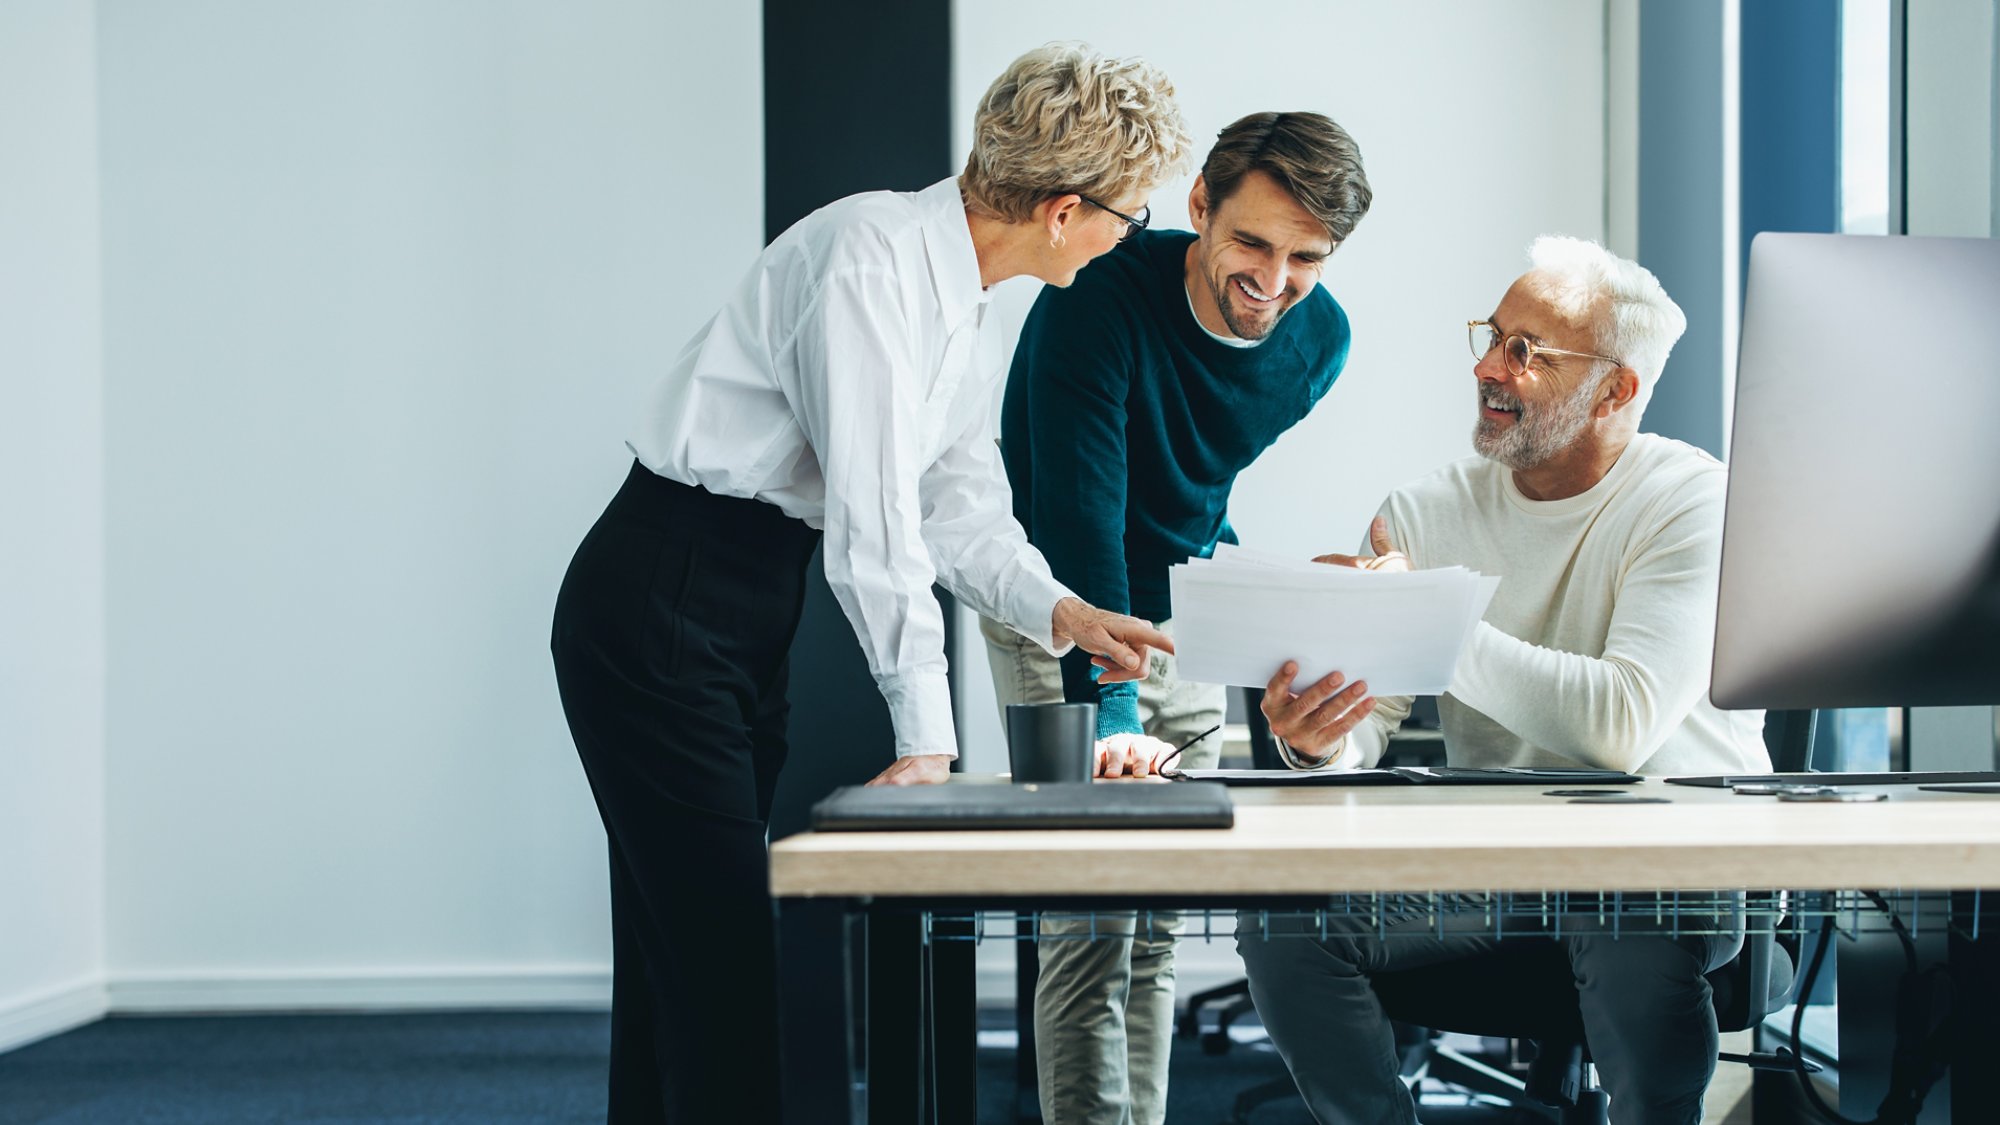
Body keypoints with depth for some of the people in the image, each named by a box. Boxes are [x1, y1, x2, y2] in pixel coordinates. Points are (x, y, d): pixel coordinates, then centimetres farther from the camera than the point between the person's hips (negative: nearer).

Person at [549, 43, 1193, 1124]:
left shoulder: (963, 309, 11)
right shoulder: (870, 255, -20)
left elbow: (961, 503, 16)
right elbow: (874, 514, -23)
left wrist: (1058, 610, -2)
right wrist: (926, 734, -22)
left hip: (747, 621, 10)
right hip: (660, 615, -10)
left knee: (680, 960, 13)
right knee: (719, 961, -10)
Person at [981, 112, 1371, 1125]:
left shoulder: (1320, 341, -7)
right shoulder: (1100, 295, -26)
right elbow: (1079, 509, -33)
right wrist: (1108, 708, -39)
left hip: (1182, 620, 6)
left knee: (1160, 924, 6)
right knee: (1092, 923, -14)